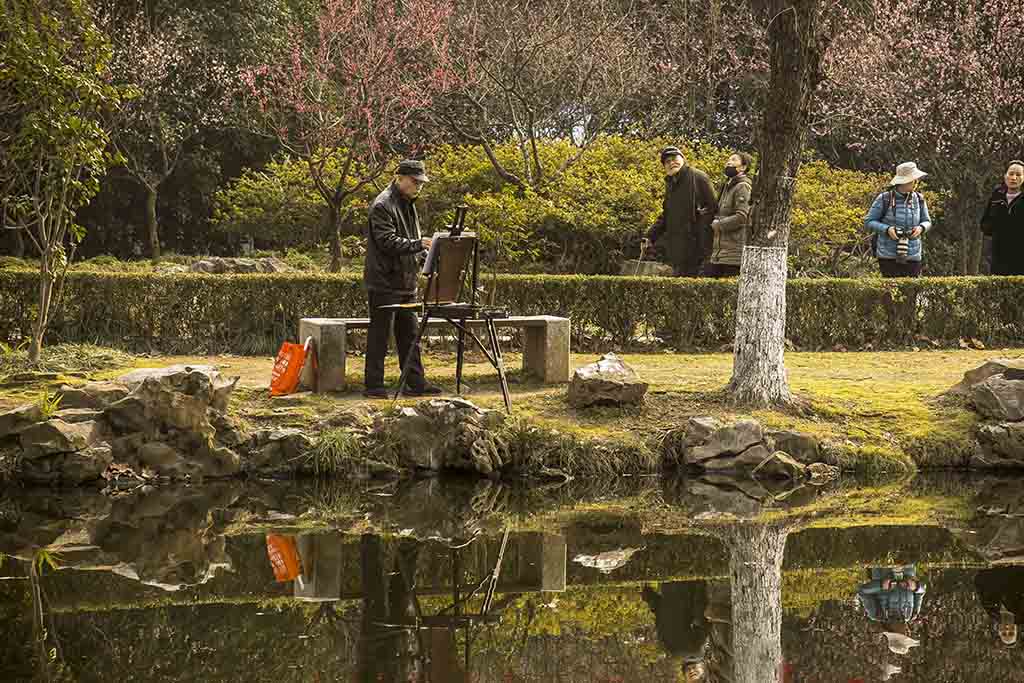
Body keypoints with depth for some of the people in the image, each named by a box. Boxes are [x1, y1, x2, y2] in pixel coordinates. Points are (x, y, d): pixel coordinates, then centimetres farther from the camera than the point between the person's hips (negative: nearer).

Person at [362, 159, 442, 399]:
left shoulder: (408, 205, 17)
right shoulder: (383, 205, -13)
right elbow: (387, 241, -23)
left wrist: (424, 248, 6)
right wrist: (418, 244, -29)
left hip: (405, 282, 9)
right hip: (384, 282, -9)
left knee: (409, 334, 11)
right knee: (379, 334, -3)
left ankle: (416, 383, 16)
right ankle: (374, 386, 2)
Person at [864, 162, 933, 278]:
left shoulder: (919, 199, 5)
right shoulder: (884, 199, -5)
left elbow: (927, 222, 15)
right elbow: (868, 222, 0)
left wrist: (921, 228, -8)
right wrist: (887, 229, -17)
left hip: (913, 257, 3)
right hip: (888, 257, -3)